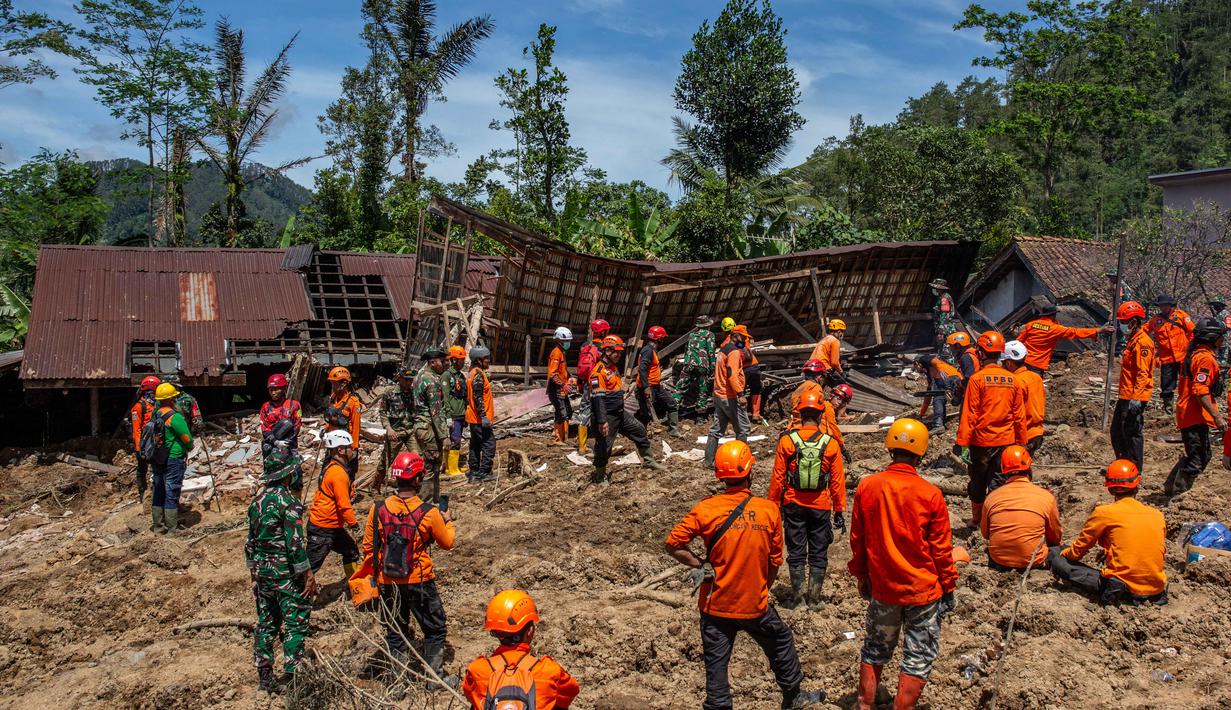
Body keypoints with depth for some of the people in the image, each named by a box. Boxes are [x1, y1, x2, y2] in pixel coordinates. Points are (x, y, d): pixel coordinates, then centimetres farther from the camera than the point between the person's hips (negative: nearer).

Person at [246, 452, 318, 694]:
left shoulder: (257, 501, 7)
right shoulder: (289, 501, -17)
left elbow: (250, 541, 13)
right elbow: (295, 543, -20)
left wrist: (254, 572, 22)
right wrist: (308, 576, -15)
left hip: (262, 572, 8)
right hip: (287, 574, -7)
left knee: (266, 624, 15)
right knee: (295, 625, 0)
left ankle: (265, 677, 21)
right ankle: (292, 676, 0)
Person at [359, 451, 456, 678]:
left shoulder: (378, 510, -9)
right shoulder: (428, 513, -17)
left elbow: (368, 547, 0)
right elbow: (447, 543, -2)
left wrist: (374, 574, 15)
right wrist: (448, 521, 17)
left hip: (388, 583, 3)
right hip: (420, 583, -3)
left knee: (396, 632, 19)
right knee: (435, 630, 15)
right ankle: (435, 676, 20)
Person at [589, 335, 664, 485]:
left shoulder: (614, 367, 12)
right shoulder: (599, 371, -20)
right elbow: (598, 398, -25)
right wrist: (602, 421, -30)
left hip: (620, 413, 10)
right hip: (607, 416, -10)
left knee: (639, 430, 15)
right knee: (604, 446, -1)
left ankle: (648, 461, 30)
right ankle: (600, 476, 15)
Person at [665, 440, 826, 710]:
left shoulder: (705, 509, -13)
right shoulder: (769, 511, -10)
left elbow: (673, 544, -13)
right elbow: (775, 561, -1)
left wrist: (699, 565, -2)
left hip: (716, 604, -1)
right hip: (755, 604, 1)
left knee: (716, 663, 11)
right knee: (781, 642, 25)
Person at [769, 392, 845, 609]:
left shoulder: (786, 441, -10)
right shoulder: (831, 444, -8)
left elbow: (777, 478, -7)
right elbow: (838, 481, -3)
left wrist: (774, 506, 4)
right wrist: (840, 510, 6)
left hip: (794, 505, 0)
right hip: (821, 507, 0)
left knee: (796, 551, 11)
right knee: (818, 553, 12)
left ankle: (797, 596, 16)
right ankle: (814, 598, 16)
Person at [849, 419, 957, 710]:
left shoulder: (866, 487, -10)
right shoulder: (930, 494, -16)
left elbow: (857, 540, -1)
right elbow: (941, 550, -8)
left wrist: (861, 576, 13)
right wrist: (948, 588, 5)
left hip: (882, 588, 3)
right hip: (924, 591, -3)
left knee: (875, 650, 21)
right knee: (919, 658, 11)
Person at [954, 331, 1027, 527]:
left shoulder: (977, 379, -13)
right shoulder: (1012, 379, 1)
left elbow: (969, 414, -13)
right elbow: (1019, 415, 6)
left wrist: (961, 441, -9)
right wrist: (1021, 441, 15)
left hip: (981, 439, -3)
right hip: (1006, 440, 3)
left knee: (978, 481, 12)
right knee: (997, 481, 9)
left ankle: (976, 520, 26)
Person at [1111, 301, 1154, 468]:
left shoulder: (1142, 342, -17)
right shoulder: (1133, 339, 15)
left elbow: (1143, 373, -23)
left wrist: (1136, 397, -27)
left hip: (1134, 398, -10)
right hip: (1126, 396, 10)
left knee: (1132, 433, -3)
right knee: (1117, 431, 17)